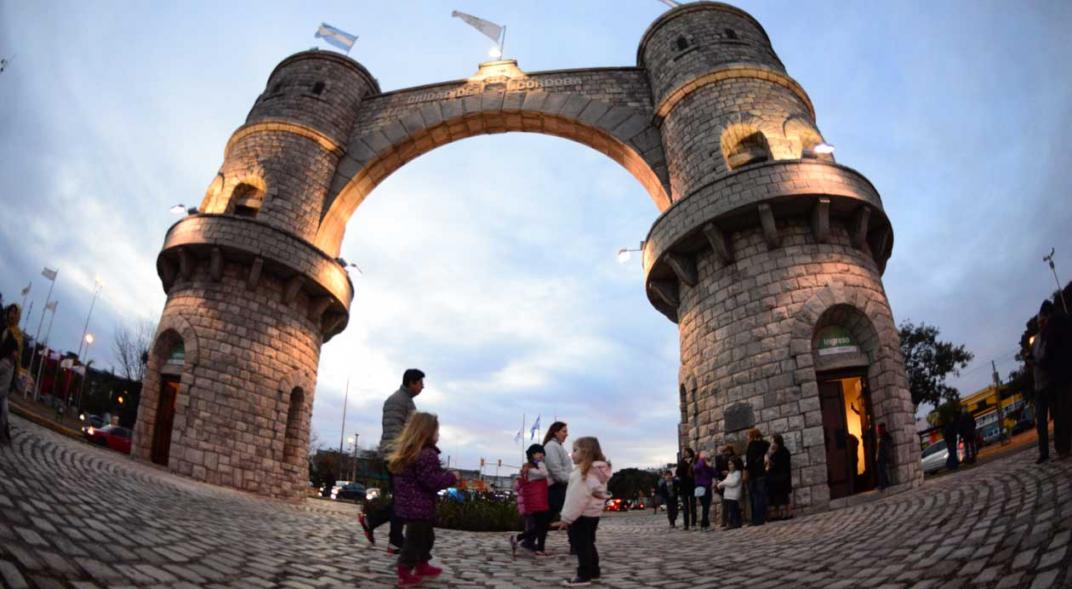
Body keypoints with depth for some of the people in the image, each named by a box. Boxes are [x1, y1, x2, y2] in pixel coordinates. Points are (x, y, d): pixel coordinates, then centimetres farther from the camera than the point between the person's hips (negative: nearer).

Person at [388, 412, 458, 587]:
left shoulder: (407, 452, 12)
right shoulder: (427, 454, -21)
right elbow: (432, 480, -25)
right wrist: (451, 478, -10)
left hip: (408, 505, 10)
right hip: (419, 507, -10)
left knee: (426, 536, 24)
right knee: (415, 539, 0)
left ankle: (422, 566, 35)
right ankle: (405, 574, 7)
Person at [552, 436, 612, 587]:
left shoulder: (583, 471, -21)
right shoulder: (598, 470, 10)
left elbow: (577, 496, -24)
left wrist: (567, 517, -19)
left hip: (581, 514, -10)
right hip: (593, 513, 10)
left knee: (581, 544, -3)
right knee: (588, 543, 18)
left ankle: (584, 576, 0)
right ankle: (593, 571, 27)